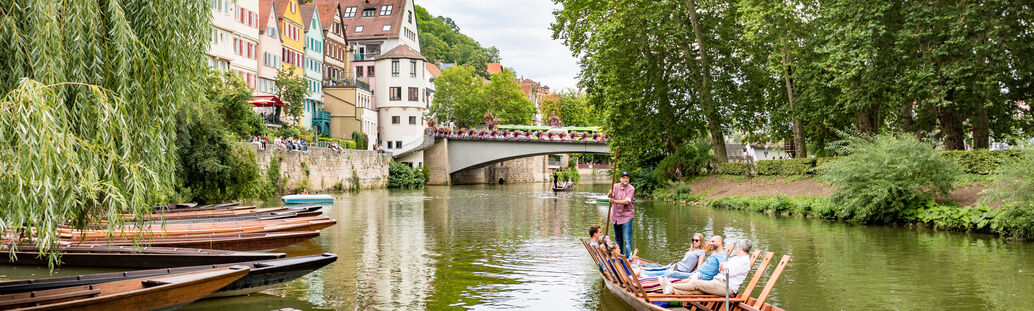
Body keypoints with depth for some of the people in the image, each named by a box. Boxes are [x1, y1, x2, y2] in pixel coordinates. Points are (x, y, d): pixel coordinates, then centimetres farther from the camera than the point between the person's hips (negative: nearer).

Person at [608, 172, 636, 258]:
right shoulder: (615, 186, 4)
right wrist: (610, 193, -35)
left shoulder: (631, 189, -10)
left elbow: (627, 201, -21)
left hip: (626, 216, -5)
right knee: (617, 237, 17)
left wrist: (615, 201, -30)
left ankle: (628, 257, -9)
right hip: (615, 215, 5)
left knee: (627, 239, -10)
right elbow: (609, 196, -12)